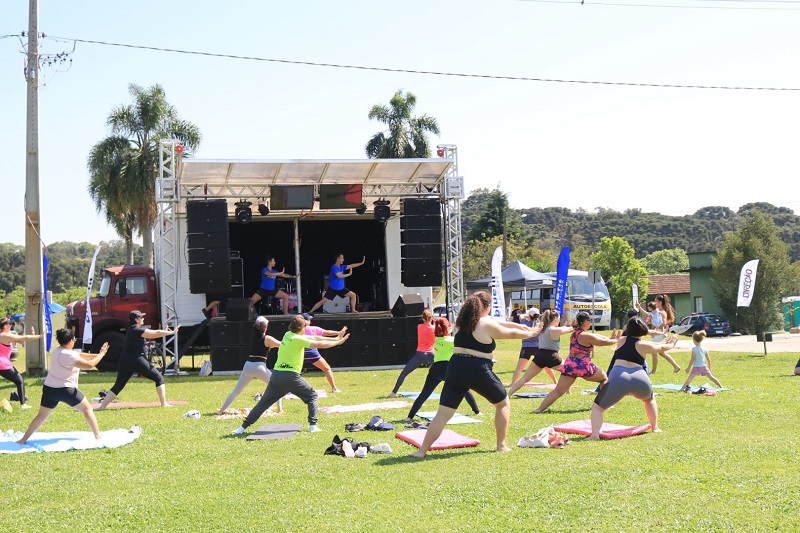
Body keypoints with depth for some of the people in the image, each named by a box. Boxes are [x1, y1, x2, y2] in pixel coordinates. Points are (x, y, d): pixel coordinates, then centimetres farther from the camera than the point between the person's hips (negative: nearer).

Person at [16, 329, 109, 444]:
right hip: (65, 390, -7)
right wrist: (101, 354, -9)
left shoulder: (58, 350, 7)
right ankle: (98, 436, 7)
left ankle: (23, 440, 11)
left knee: (42, 415, 14)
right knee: (87, 409, 8)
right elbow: (89, 365, -19)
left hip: (49, 389, 7)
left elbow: (80, 355, 12)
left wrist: (96, 355, 7)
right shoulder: (68, 355, -20)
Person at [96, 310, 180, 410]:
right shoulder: (138, 330, -10)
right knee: (159, 378, 6)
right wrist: (172, 332, -2)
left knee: (118, 385, 11)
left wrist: (165, 332, 9)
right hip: (137, 361, -8)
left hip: (125, 361, 8)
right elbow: (156, 333, -11)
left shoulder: (131, 330, 15)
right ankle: (164, 403, 1)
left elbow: (152, 335, 17)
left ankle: (102, 406, 1)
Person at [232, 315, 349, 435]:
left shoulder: (288, 335, 14)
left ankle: (243, 427, 4)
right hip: (290, 376, -7)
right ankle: (313, 425, 1)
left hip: (276, 374, 7)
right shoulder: (297, 339, -9)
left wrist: (334, 339, 20)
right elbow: (319, 345, -8)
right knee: (312, 395, 11)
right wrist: (339, 342, 3)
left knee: (263, 402, 10)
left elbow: (314, 339, 19)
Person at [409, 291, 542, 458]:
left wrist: (520, 325, 31)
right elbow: (512, 334, 10)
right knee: (503, 403, 20)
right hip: (478, 371, -5)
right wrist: (531, 333, 28)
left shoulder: (463, 322, 14)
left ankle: (422, 451, -6)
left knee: (443, 413, 3)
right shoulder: (487, 324, -4)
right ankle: (501, 445, 20)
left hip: (456, 370, 5)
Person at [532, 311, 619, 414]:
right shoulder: (586, 336, -11)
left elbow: (595, 336, 23)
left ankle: (540, 409, -12)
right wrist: (616, 340, 14)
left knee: (558, 391, 0)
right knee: (604, 378, 20)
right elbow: (604, 342, -3)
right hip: (583, 365, -6)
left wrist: (609, 338, 22)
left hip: (570, 364, 6)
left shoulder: (575, 333, 13)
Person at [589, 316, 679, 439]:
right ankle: (655, 428, 34)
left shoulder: (621, 341, 22)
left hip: (618, 377, -1)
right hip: (639, 380, 1)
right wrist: (671, 344, 59)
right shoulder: (643, 345, 15)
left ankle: (595, 435, -16)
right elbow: (662, 348, 33)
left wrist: (663, 342, 54)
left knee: (597, 407, 8)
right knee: (649, 399, 36)